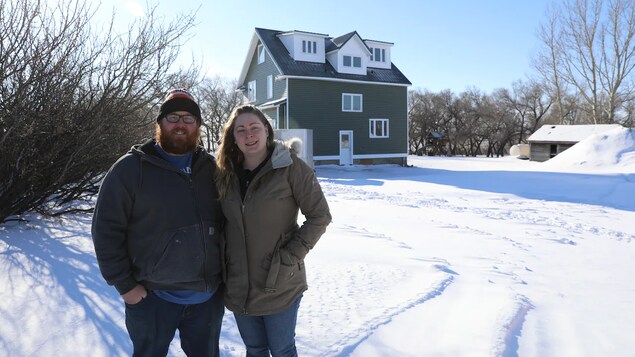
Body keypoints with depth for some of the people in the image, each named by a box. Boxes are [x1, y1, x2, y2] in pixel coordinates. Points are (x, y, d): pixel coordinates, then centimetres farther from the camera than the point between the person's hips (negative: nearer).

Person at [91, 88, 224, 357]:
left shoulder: (210, 167, 3)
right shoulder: (130, 168, -9)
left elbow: (227, 221, 11)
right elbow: (106, 231, -9)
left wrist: (225, 271, 7)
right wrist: (125, 284, -9)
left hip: (209, 296, 4)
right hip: (152, 297, -3)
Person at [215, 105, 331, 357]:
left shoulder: (290, 166, -13)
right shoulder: (226, 173, 2)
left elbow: (319, 216, -12)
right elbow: (221, 223, 12)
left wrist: (290, 257, -17)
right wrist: (224, 265, 1)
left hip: (280, 284, -4)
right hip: (238, 285, 4)